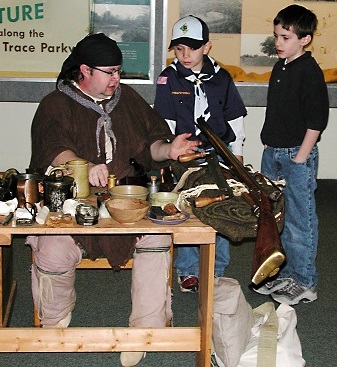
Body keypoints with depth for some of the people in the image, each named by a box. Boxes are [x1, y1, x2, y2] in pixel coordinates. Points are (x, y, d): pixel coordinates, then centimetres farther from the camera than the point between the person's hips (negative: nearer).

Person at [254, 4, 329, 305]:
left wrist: (300, 157, -15)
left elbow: (316, 121, -14)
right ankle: (284, 273, 28)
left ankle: (304, 282, 10)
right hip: (272, 154, 8)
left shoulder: (310, 72, -13)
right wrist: (268, 145, 14)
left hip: (297, 155, -8)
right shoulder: (279, 68, 11)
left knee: (300, 220, -1)